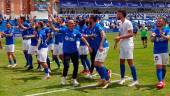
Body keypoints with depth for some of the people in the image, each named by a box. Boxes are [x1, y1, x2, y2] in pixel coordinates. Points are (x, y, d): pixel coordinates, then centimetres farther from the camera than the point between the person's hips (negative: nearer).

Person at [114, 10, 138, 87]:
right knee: (121, 61, 11)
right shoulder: (121, 24, 14)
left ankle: (135, 80, -1)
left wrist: (120, 37, -24)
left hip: (128, 45, -9)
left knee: (130, 62, -8)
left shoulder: (128, 23, -13)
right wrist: (116, 42, 18)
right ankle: (122, 78, 23)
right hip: (122, 45, 9)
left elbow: (131, 34, -21)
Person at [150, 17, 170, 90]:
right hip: (156, 52, 0)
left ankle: (163, 80, 27)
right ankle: (160, 82, -12)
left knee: (163, 67, 11)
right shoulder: (154, 31, 2)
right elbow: (152, 40, -7)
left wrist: (163, 36, -38)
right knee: (158, 67, -8)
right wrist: (153, 36, -30)